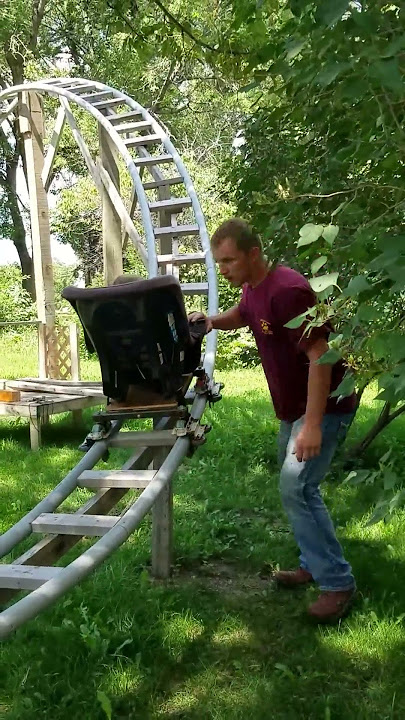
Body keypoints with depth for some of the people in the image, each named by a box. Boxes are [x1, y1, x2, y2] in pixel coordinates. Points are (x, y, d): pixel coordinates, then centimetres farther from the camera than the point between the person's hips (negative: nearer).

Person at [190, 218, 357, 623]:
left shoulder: (287, 290, -26)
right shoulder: (251, 288, 3)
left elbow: (320, 356, -29)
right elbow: (241, 316, 26)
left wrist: (313, 425, -32)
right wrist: (212, 321, 3)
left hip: (325, 405, -10)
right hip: (291, 406, 10)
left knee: (295, 489, -14)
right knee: (298, 487, 16)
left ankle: (337, 583, -3)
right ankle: (315, 565, 30)